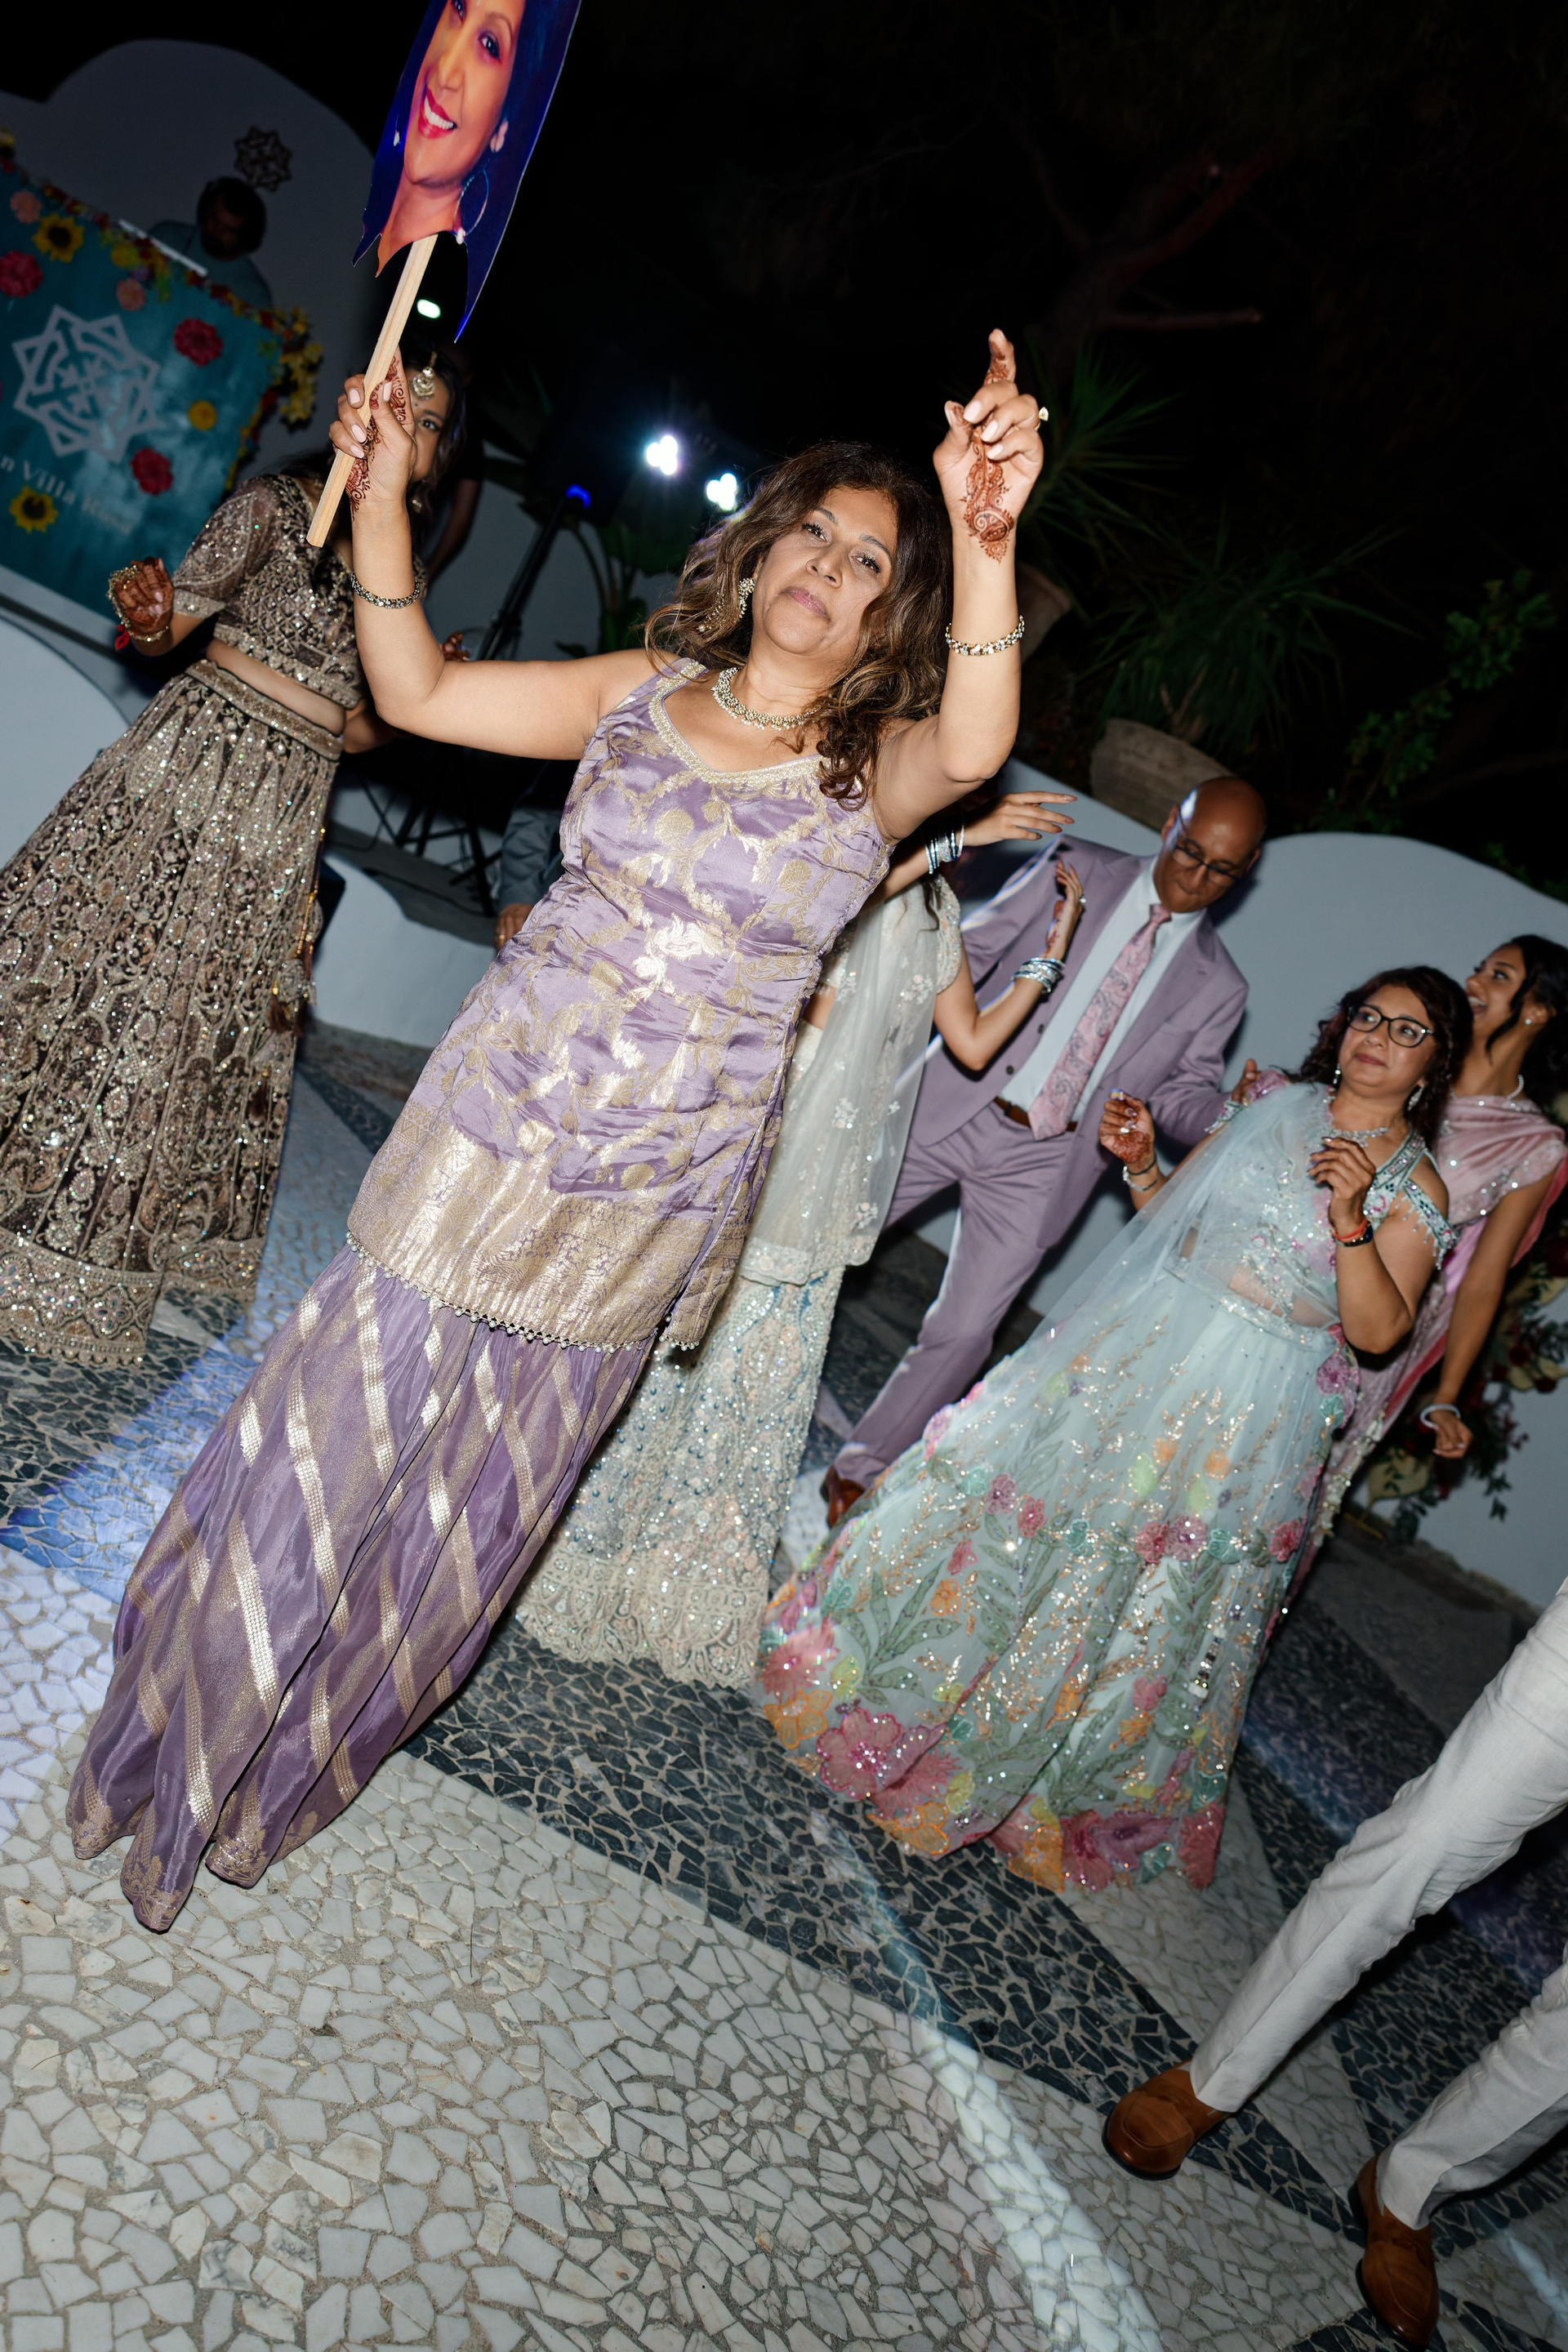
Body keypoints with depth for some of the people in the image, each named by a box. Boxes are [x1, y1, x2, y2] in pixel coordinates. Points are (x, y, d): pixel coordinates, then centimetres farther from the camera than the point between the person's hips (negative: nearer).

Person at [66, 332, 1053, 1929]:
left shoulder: (875, 769, -4)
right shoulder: (642, 695, 3)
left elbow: (974, 749, -27)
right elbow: (415, 691, 4)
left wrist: (984, 543, -43)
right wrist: (379, 494, -6)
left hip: (656, 1202, 0)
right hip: (492, 1141, 1)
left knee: (478, 1498, 14)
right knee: (331, 1433, 6)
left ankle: (286, 1777, 40)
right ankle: (180, 1741, 33)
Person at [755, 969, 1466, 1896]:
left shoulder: (1415, 1185, -5)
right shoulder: (1274, 1104, 5)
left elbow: (1378, 1330, -13)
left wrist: (1350, 1217, -25)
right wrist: (1141, 1163, -6)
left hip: (1244, 1408, -3)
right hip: (1139, 1343, 4)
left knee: (1142, 1597, 6)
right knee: (1025, 1503, 6)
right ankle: (907, 1690, 26)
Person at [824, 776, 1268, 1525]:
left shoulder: (1217, 986, 6)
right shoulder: (1076, 871, 2)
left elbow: (1184, 1095, 8)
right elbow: (967, 955, 0)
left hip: (1043, 1162, 1)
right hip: (952, 1108, 0)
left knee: (963, 1332, 1)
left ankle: (860, 1466, 21)